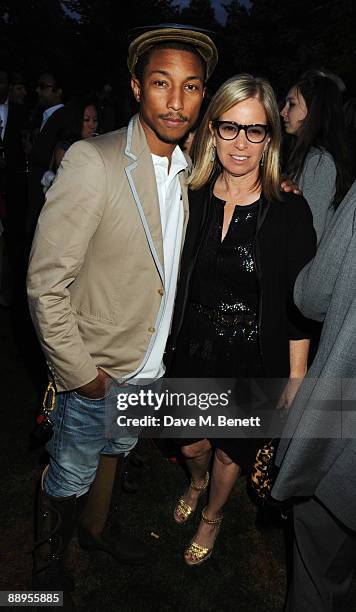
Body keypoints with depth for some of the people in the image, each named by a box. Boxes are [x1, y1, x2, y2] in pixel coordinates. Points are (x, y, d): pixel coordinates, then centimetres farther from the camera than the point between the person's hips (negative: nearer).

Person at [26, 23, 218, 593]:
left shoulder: (189, 170, 1)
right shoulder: (92, 161, -21)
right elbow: (46, 284, -21)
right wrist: (81, 374, -18)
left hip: (152, 364, 6)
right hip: (98, 371, -6)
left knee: (115, 449, 28)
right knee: (70, 476, 16)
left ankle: (95, 529, 55)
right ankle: (49, 556, 47)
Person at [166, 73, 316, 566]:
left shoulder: (290, 211, -13)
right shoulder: (191, 200, -5)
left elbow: (298, 307, -9)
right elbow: (170, 283, 3)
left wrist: (297, 378, -7)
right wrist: (166, 348, 3)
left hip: (254, 359, -2)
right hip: (194, 350, 2)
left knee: (231, 452, 18)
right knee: (191, 444, 19)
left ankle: (212, 518, 51)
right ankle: (198, 480, 58)